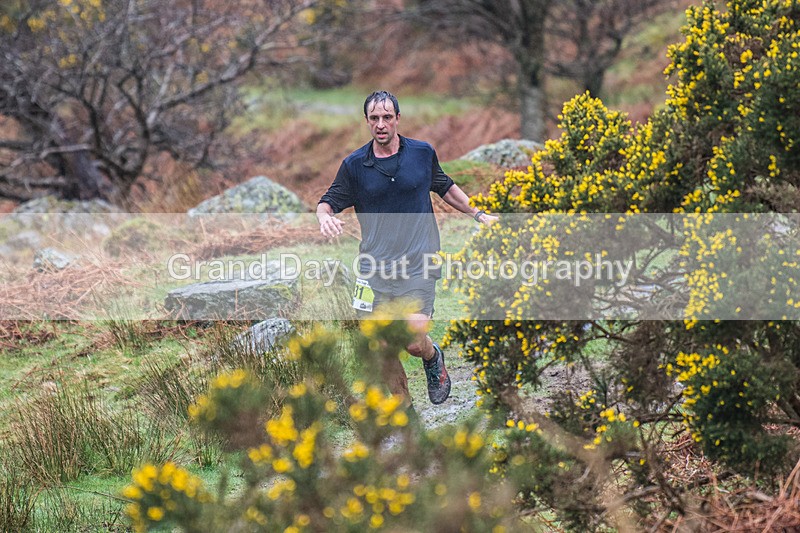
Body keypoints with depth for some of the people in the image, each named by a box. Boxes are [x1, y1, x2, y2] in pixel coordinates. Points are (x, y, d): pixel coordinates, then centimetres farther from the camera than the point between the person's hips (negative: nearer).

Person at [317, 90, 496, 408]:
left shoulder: (423, 153, 5)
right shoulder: (354, 164, 2)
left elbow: (444, 187, 22)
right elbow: (329, 201, 8)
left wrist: (477, 215, 25)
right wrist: (325, 216, -15)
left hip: (417, 265, -1)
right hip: (374, 269, 1)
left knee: (412, 339, -14)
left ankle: (433, 358, 22)